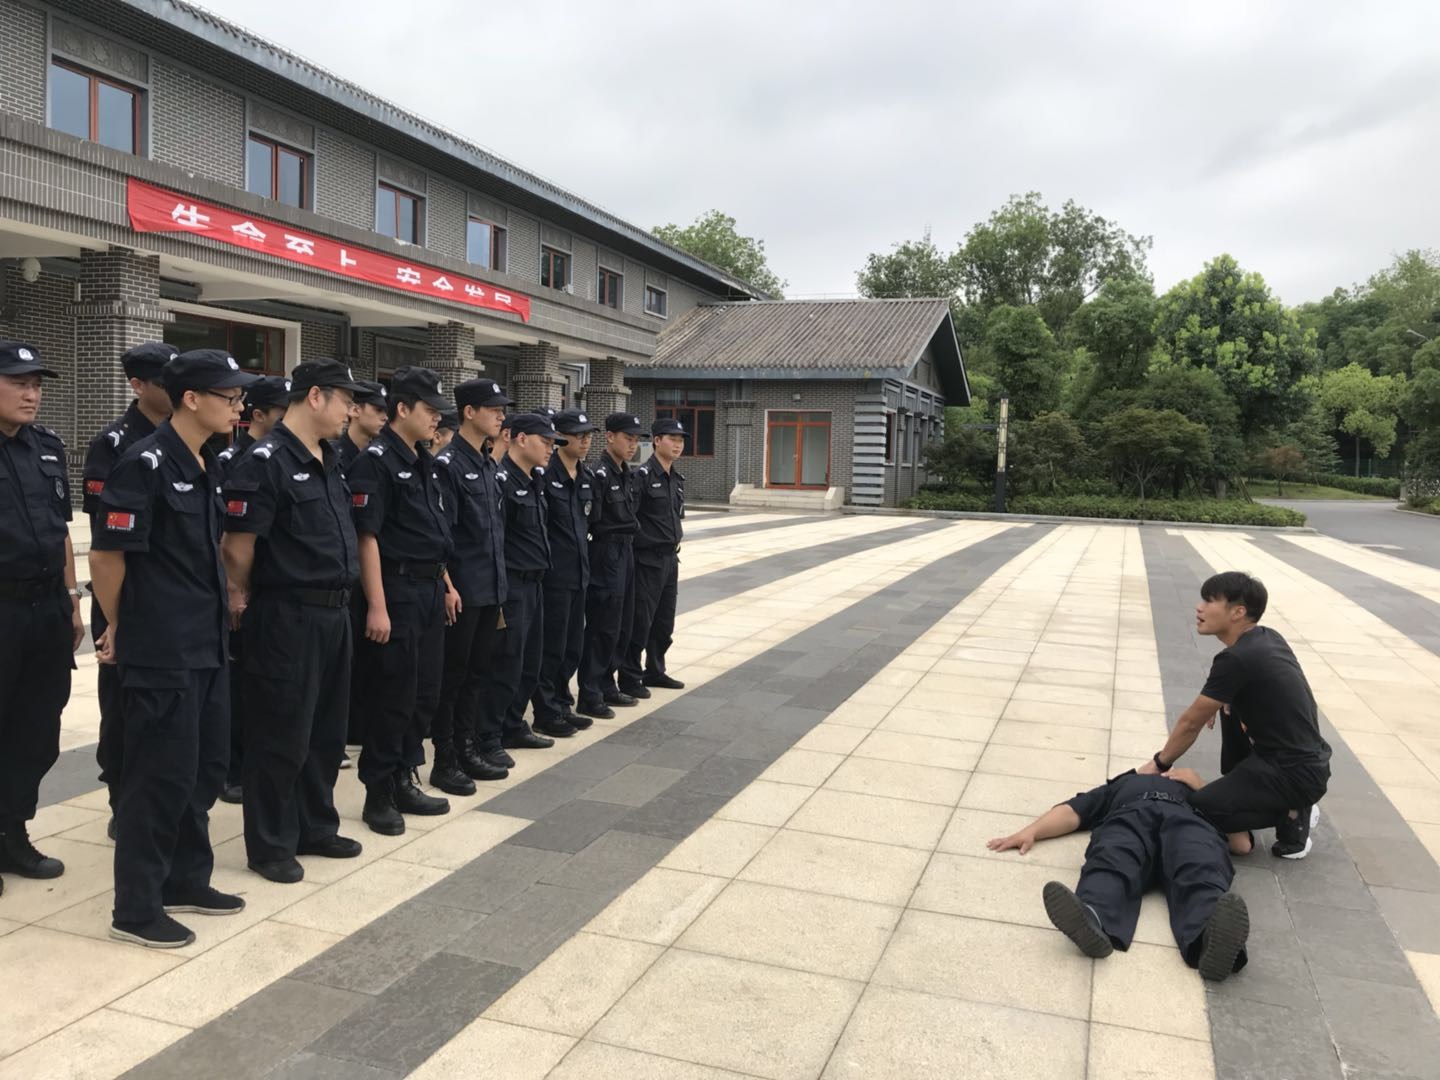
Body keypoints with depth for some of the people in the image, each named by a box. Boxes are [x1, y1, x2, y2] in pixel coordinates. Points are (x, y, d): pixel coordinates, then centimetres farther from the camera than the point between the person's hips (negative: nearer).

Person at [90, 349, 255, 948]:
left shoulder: (206, 465, 11)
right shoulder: (146, 464, -16)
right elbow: (107, 555, -15)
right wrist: (120, 628, -2)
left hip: (207, 645, 9)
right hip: (161, 652, -9)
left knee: (205, 768, 16)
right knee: (161, 775, 0)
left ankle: (185, 880, 31)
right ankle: (136, 908, 14)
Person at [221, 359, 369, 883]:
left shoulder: (329, 460, 12)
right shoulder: (264, 462, -16)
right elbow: (237, 547, -15)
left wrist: (341, 598, 16)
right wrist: (242, 598, 0)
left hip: (333, 612, 8)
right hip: (287, 616, -8)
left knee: (326, 730, 17)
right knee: (282, 736, 3)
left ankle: (316, 828, 32)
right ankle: (270, 845, 17)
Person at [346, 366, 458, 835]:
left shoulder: (424, 462, 14)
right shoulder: (376, 461, -13)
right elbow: (367, 536, -17)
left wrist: (446, 584, 17)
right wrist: (377, 606, -21)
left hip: (430, 590, 9)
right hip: (397, 590, -9)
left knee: (424, 692, 13)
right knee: (392, 696, -1)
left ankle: (405, 782, 25)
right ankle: (378, 793, 12)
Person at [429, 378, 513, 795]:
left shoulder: (488, 464, 13)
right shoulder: (449, 464, -12)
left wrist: (499, 585, 16)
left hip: (490, 589, 8)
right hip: (463, 591, -8)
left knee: (475, 673, 15)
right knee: (452, 676, 2)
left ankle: (466, 750, 25)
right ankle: (444, 761, 12)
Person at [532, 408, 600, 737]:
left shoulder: (587, 475, 10)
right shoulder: (544, 474, -14)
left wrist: (582, 552, 15)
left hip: (579, 571, 8)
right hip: (554, 573, -8)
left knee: (573, 645, 14)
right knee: (551, 646, 0)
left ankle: (562, 705, 26)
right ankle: (546, 713, 11)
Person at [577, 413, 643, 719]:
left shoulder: (626, 475, 13)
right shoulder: (599, 475, -15)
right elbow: (591, 521, -18)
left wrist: (626, 546, 7)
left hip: (625, 553, 9)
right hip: (606, 556, -9)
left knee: (621, 625, 14)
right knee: (603, 628, -4)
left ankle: (606, 687, 25)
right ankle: (589, 697, 5)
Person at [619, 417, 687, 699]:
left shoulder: (677, 479, 12)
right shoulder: (642, 476, -13)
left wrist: (674, 543, 13)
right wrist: (641, 543, -14)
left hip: (670, 558, 8)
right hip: (647, 560, -8)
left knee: (664, 621, 14)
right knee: (640, 621, -2)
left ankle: (655, 671, 28)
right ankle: (630, 678, 9)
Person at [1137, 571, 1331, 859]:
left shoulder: (1236, 659, -20)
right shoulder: (1267, 638, 6)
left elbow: (1191, 723, -8)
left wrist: (1159, 763, 6)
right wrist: (1213, 703, 13)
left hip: (1297, 774, -9)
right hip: (1306, 760, 9)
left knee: (1197, 811, -10)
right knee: (1231, 705, 22)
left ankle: (1291, 815, -1)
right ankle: (1239, 789, 22)